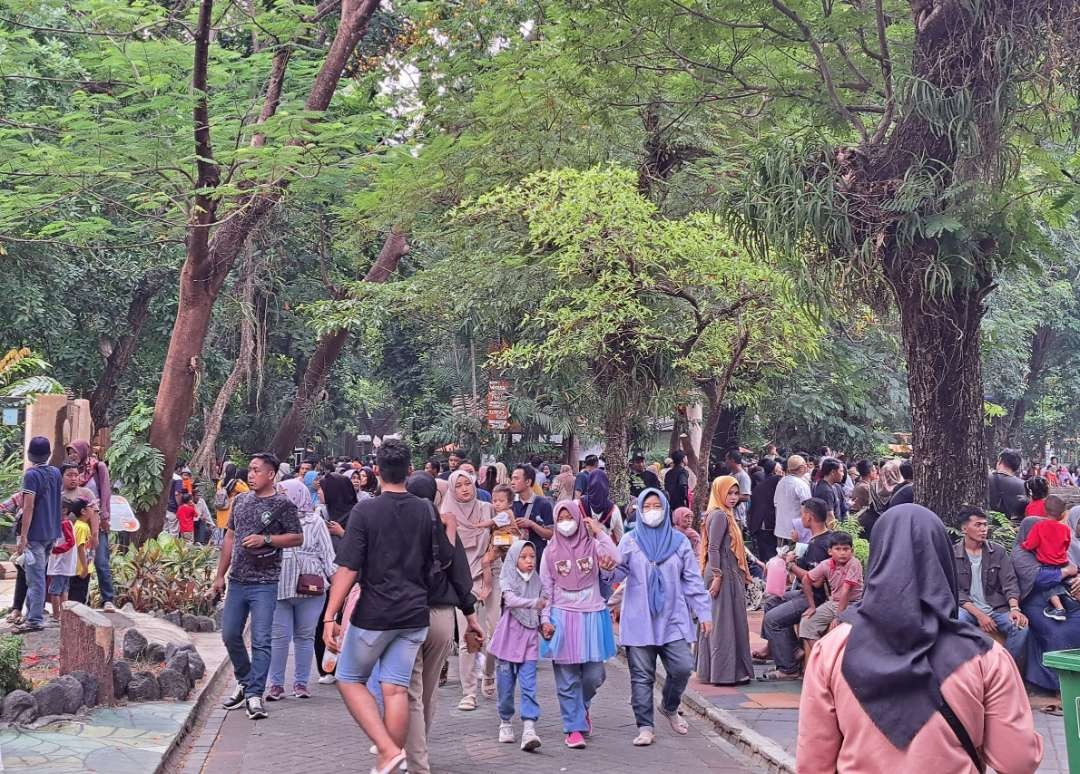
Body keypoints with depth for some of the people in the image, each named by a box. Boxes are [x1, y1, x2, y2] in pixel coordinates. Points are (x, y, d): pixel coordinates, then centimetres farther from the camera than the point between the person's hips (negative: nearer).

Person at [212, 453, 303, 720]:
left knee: (261, 640, -7)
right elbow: (229, 537, 16)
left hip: (265, 583, -6)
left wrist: (265, 540, -17)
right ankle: (245, 681, 29)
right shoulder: (240, 500, 11)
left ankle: (254, 694, -4)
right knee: (230, 635, 10)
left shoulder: (283, 504, -5)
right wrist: (220, 575, 14)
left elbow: (297, 538, -5)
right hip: (237, 580, 6)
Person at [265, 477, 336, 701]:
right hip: (279, 588, 1)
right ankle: (276, 684, 8)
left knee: (305, 637, 7)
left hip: (310, 590, -1)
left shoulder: (315, 523, 4)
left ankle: (301, 683, 16)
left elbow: (328, 556, 5)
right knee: (279, 637, 0)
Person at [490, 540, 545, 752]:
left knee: (528, 685, -9)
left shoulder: (537, 581, 11)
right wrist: (536, 602, -26)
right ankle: (505, 722, 25)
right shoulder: (507, 579, 0)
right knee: (506, 684, 6)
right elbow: (511, 600, -18)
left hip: (530, 638, 2)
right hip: (509, 635, -2)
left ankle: (529, 728, -16)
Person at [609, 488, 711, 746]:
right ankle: (645, 727, 8)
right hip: (639, 620, -1)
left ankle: (669, 707, 22)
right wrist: (609, 568, -26)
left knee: (682, 668, -7)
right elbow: (618, 573, -2)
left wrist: (704, 613, 4)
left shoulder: (679, 541, 7)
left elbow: (693, 580, 8)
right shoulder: (631, 542, 5)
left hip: (673, 618, 1)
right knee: (642, 675, 0)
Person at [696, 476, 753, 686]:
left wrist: (743, 574, 24)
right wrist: (717, 576, -23)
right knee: (723, 622, -6)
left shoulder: (725, 515, 17)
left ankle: (712, 670, 16)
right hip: (723, 575, -10)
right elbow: (713, 548, -19)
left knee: (717, 622, 11)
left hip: (730, 575, 10)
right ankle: (724, 672, -3)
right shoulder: (719, 515, -13)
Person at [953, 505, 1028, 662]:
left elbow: (1010, 583, 0)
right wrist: (979, 614, -18)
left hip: (997, 608, 2)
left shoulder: (999, 551, 6)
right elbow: (956, 591, -6)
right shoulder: (952, 555, -1)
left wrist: (1014, 608, -20)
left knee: (1021, 627, -26)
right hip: (967, 608, -2)